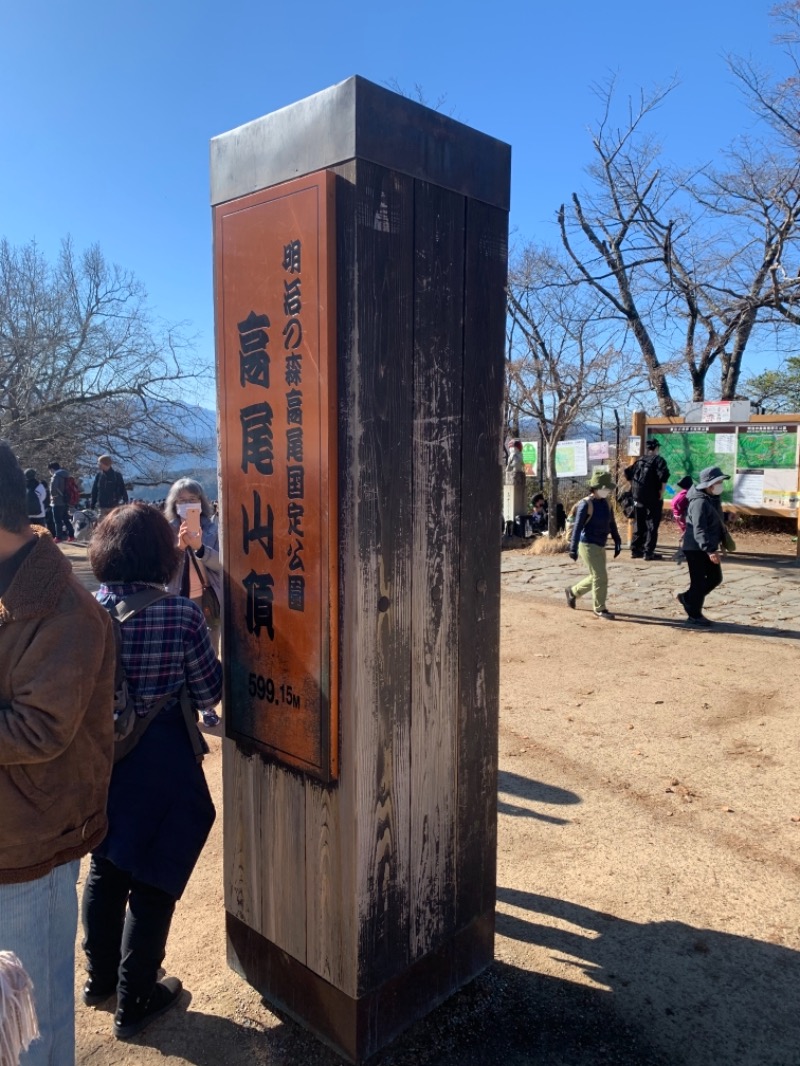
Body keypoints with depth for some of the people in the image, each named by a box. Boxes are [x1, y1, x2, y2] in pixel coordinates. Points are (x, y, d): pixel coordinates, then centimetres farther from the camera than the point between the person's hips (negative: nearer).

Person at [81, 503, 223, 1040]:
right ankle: (133, 1001, 28)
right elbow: (209, 694, -10)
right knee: (153, 882, 13)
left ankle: (100, 978, 44)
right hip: (159, 768, -4)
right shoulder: (182, 614, -19)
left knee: (105, 871, 25)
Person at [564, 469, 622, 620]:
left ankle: (572, 592, 36)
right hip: (588, 545, -8)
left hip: (600, 546, 8)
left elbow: (612, 524, 14)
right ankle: (599, 609, 8)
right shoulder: (586, 504, -16)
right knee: (600, 577, -6)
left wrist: (617, 541, 13)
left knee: (596, 577, 16)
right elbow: (577, 527, -17)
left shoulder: (606, 502, 5)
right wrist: (573, 549, -19)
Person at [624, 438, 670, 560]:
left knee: (638, 525, 13)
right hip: (653, 498, -6)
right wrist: (661, 491, -14)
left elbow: (628, 472, 14)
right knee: (652, 526, 0)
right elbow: (664, 474, -22)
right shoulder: (658, 460, -6)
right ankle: (649, 552, -3)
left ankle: (636, 550, 16)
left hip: (638, 497, 6)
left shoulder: (639, 460, 12)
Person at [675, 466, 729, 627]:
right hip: (696, 549, -10)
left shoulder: (713, 499, 10)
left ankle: (687, 598, 29)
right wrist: (709, 550, -35)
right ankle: (694, 616, 13)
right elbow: (699, 530, -29)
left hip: (707, 548, 10)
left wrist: (724, 540, 24)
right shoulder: (700, 502, -22)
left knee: (715, 578, 16)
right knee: (699, 582, 0)